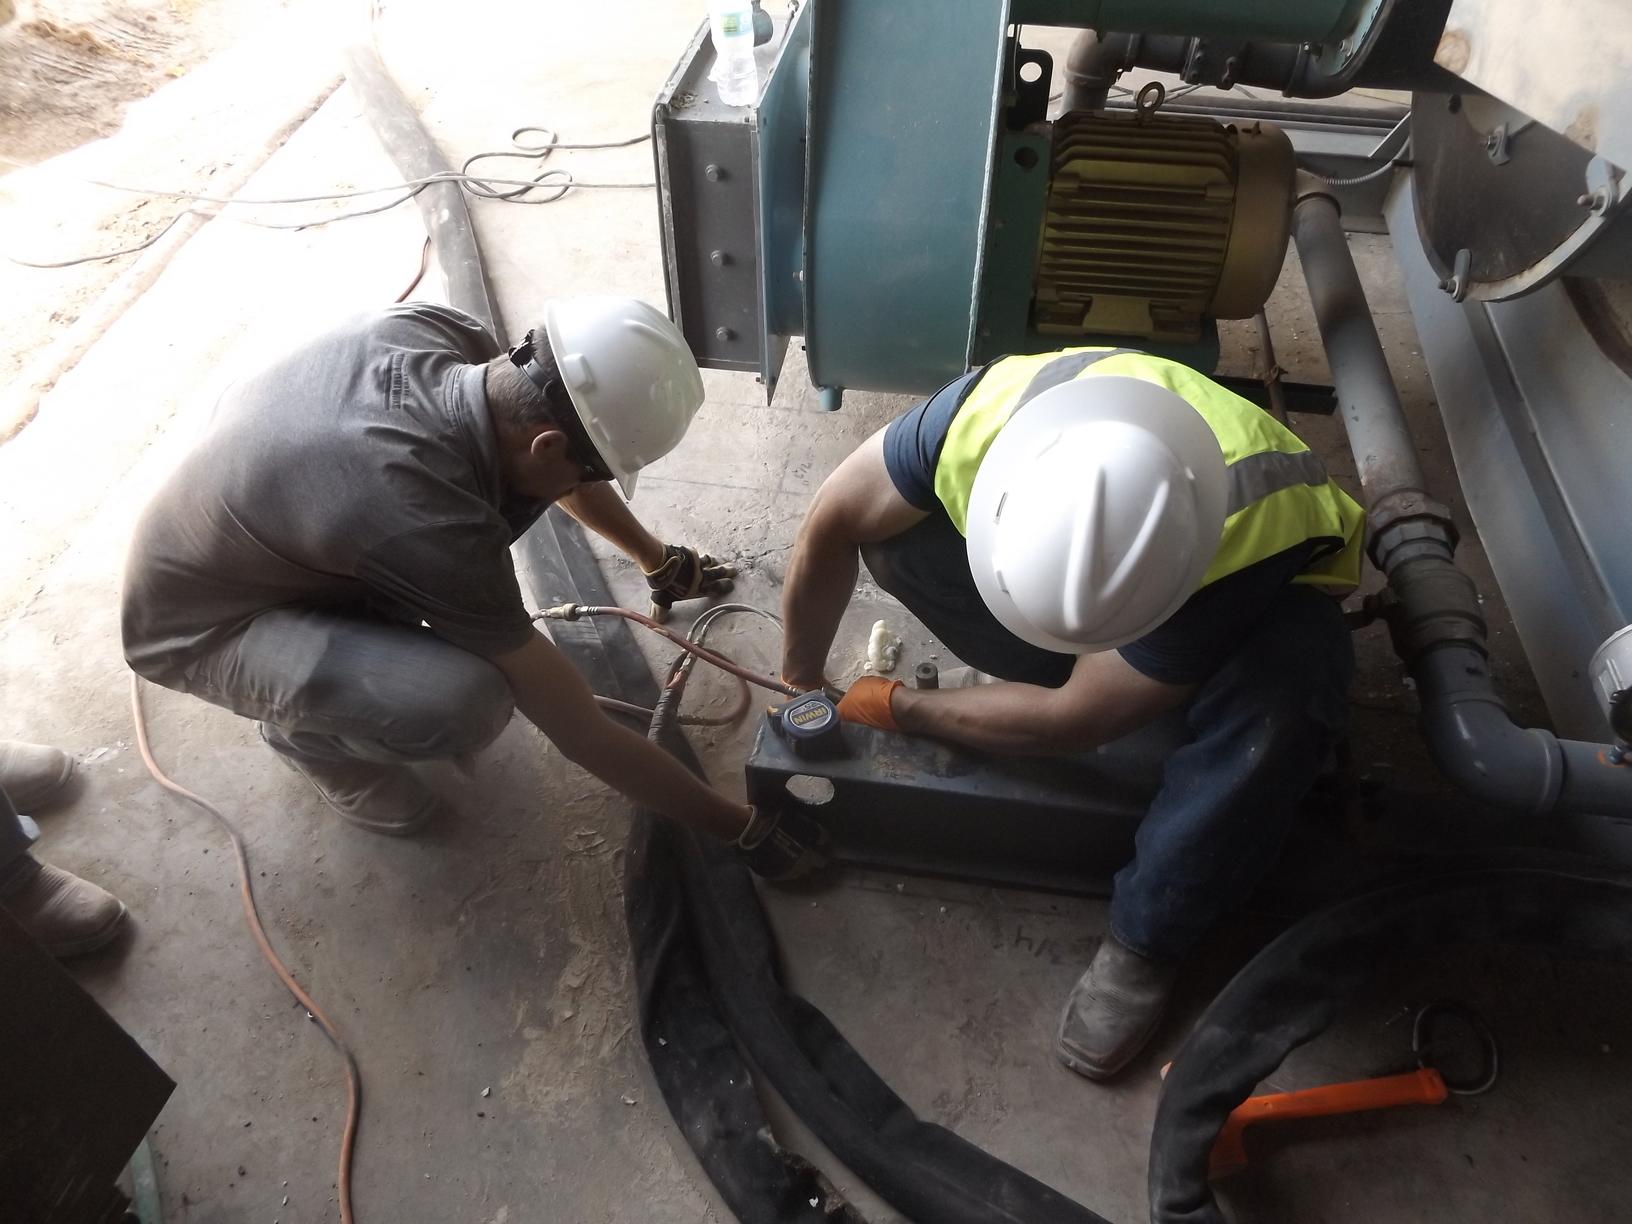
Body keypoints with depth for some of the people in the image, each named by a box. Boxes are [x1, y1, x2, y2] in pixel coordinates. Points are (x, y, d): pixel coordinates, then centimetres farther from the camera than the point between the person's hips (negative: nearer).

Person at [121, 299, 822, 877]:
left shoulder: (441, 329, -19)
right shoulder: (430, 526, -39)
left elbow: (543, 458, 4)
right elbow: (582, 735, -30)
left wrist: (656, 559, 14)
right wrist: (742, 828, -18)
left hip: (242, 525, 7)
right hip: (197, 625, -7)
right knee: (466, 701, -33)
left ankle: (379, 626, 12)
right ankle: (304, 732, 2)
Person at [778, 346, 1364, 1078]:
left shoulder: (1250, 540, -42)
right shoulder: (991, 410, -36)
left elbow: (1076, 721, -31)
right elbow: (833, 523, -20)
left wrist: (898, 709, -20)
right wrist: (801, 685, -9)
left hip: (1258, 590, -2)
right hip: (1081, 553, 3)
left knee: (1276, 709, -38)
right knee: (893, 528, -23)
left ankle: (1146, 941, -15)